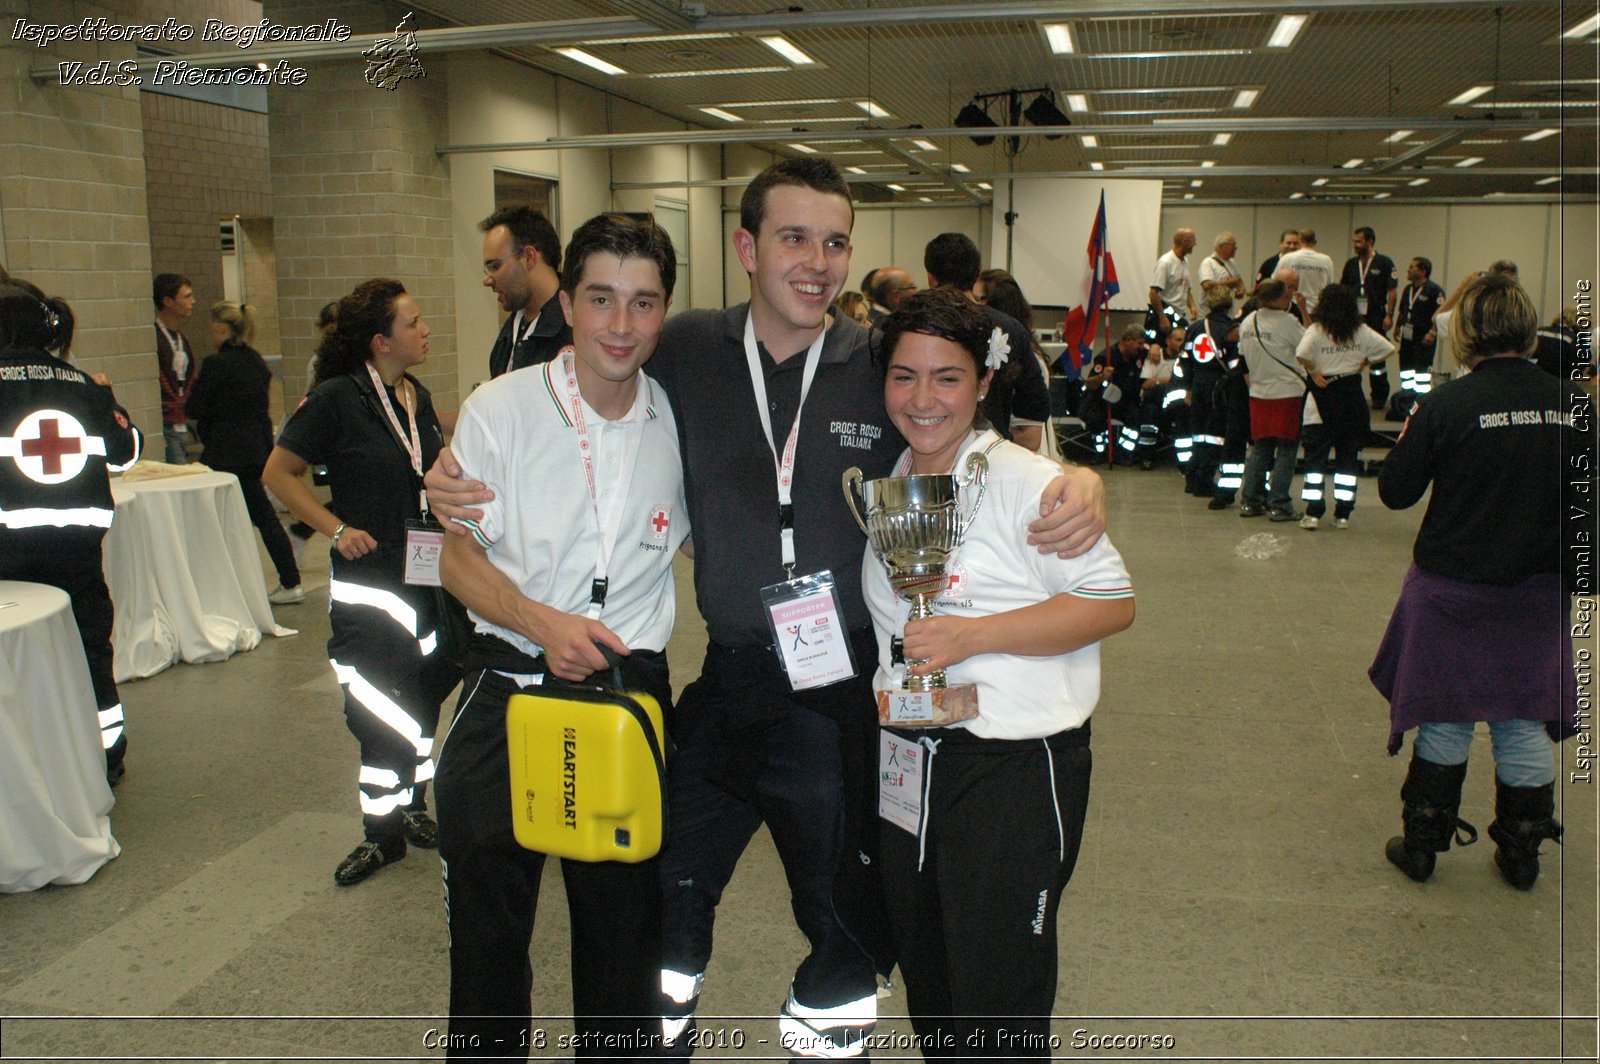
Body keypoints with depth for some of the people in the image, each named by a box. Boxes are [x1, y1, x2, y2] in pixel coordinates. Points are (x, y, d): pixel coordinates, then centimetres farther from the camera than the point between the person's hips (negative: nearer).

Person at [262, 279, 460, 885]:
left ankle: (409, 809, 32)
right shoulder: (337, 399, -12)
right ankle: (383, 830, 16)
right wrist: (337, 529, -13)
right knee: (382, 714, -2)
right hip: (367, 585, -6)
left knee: (423, 699, 15)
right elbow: (278, 473, -7)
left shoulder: (417, 396, 8)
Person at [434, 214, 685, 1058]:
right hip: (508, 685, -1)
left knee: (624, 930, 15)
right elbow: (458, 556, -3)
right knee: (486, 926, 13)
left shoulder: (680, 420, -1)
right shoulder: (499, 410, -7)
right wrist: (540, 621, -20)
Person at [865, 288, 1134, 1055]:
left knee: (996, 1017, 3)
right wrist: (881, 695, 9)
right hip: (904, 764, 7)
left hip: (1014, 768, -7)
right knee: (926, 987, 22)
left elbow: (1113, 604, -15)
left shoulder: (1025, 483, -12)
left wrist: (975, 634, -22)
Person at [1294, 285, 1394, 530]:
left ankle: (1313, 514, -3)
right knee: (1349, 458, 9)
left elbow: (1301, 355, -26)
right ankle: (1342, 515, 11)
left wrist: (1314, 372, -11)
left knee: (1316, 457, 2)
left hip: (1323, 399, -3)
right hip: (1352, 399, 3)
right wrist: (1365, 363, 10)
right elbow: (1388, 348, 2)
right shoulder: (1362, 331, 1)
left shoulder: (1316, 330, -10)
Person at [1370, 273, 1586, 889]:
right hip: (1539, 591, 3)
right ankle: (1521, 854, 25)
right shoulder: (1571, 403, -5)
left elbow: (1396, 492, -9)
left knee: (1446, 719, 12)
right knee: (1523, 722, 14)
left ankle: (1421, 844, 21)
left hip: (1452, 589, -2)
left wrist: (1408, 438, 7)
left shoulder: (1446, 405, -16)